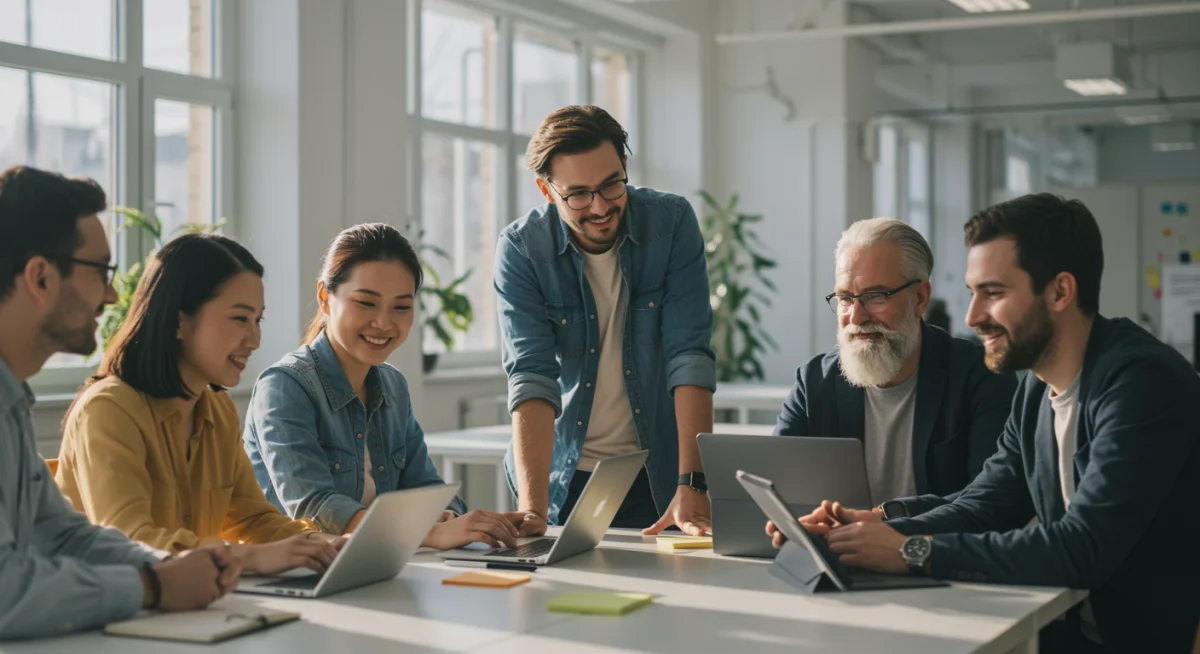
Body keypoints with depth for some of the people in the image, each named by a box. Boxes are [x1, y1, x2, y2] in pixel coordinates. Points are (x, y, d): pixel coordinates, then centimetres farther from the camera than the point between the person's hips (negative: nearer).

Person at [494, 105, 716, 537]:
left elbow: (689, 356, -14)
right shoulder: (520, 249, -10)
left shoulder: (672, 223, -8)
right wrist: (532, 508, -28)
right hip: (564, 476, 0)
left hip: (657, 476, 0)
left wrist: (693, 486, -23)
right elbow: (531, 376, -17)